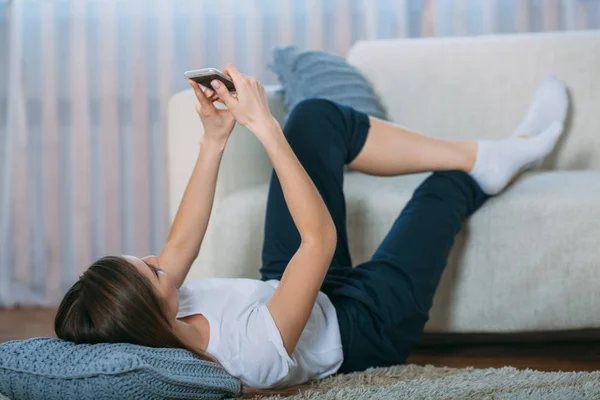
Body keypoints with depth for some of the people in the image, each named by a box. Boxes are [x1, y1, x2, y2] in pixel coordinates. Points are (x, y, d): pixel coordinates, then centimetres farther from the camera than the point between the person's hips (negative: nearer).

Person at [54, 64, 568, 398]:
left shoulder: (121, 328, -26)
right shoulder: (252, 352, -47)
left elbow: (180, 245, -10)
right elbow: (321, 236, -42)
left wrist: (214, 140, -16)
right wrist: (265, 128, -41)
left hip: (298, 289, 6)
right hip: (364, 323, -6)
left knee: (317, 117, -5)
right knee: (444, 187, 10)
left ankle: (485, 157, 14)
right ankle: (487, 166, 48)